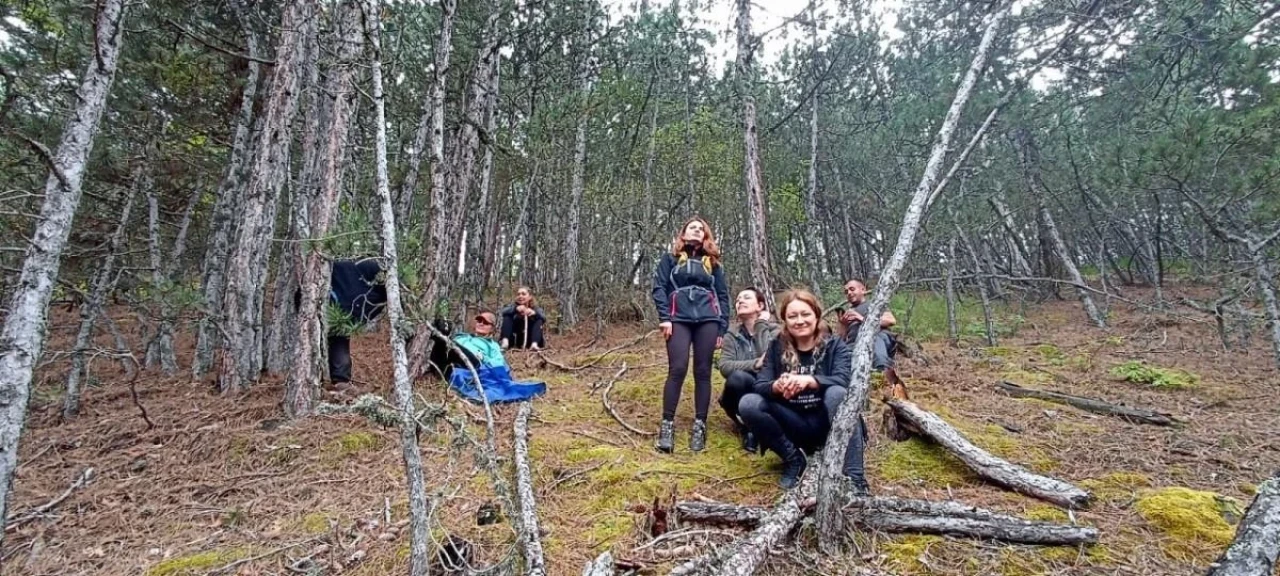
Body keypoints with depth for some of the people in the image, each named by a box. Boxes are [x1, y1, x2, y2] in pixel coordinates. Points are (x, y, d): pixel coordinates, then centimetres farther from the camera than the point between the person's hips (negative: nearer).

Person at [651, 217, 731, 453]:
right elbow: (659, 287, 5)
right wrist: (664, 317, -9)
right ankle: (667, 424, -6)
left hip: (707, 320, 2)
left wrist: (722, 328, 8)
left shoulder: (712, 263, 21)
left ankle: (699, 425, 7)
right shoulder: (670, 259, 15)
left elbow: (723, 296, 17)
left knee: (703, 372, 0)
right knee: (677, 369, -13)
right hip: (679, 319, -2)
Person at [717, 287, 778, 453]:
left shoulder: (773, 330, -3)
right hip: (740, 397, 1)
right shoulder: (732, 335, 0)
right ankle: (748, 427, -7)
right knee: (737, 377, -33)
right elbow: (725, 366, -15)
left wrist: (761, 324, -13)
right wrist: (755, 364, -29)